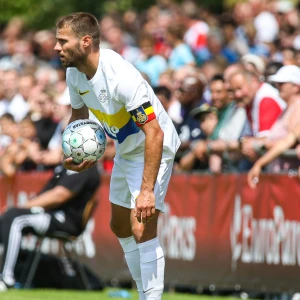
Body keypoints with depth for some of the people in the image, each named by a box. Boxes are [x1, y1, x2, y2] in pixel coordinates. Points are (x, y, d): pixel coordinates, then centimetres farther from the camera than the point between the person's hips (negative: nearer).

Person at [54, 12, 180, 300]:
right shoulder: (74, 73, -9)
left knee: (142, 230, -19)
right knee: (119, 226, 18)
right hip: (124, 151, 9)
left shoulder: (121, 77, -34)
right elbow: (78, 115, 13)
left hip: (154, 149, -9)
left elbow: (154, 133, -35)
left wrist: (147, 190, -39)